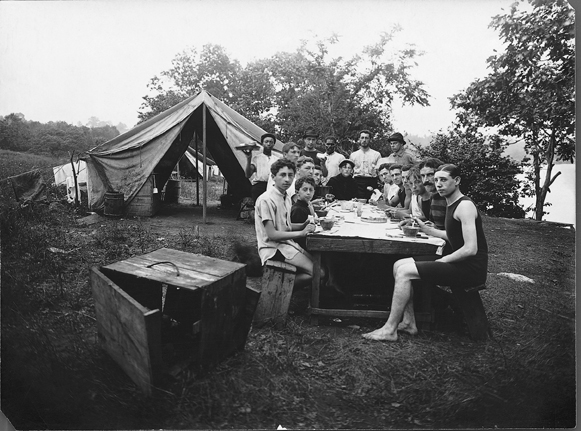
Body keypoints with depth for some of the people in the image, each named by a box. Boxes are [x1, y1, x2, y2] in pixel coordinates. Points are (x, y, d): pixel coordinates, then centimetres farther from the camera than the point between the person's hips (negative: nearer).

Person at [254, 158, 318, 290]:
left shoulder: (287, 198, 11)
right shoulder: (266, 200, -17)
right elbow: (272, 234, -19)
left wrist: (303, 225, 0)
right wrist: (301, 233, -20)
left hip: (287, 243, 9)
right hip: (273, 248, -9)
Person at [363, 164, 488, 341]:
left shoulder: (465, 206, -17)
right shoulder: (453, 205, 13)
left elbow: (470, 249, -24)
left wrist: (442, 261, -15)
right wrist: (426, 229, 14)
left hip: (470, 268, -9)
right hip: (458, 262, 10)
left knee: (405, 271, -19)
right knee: (399, 265, 2)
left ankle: (389, 330, -11)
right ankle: (408, 322, 4)